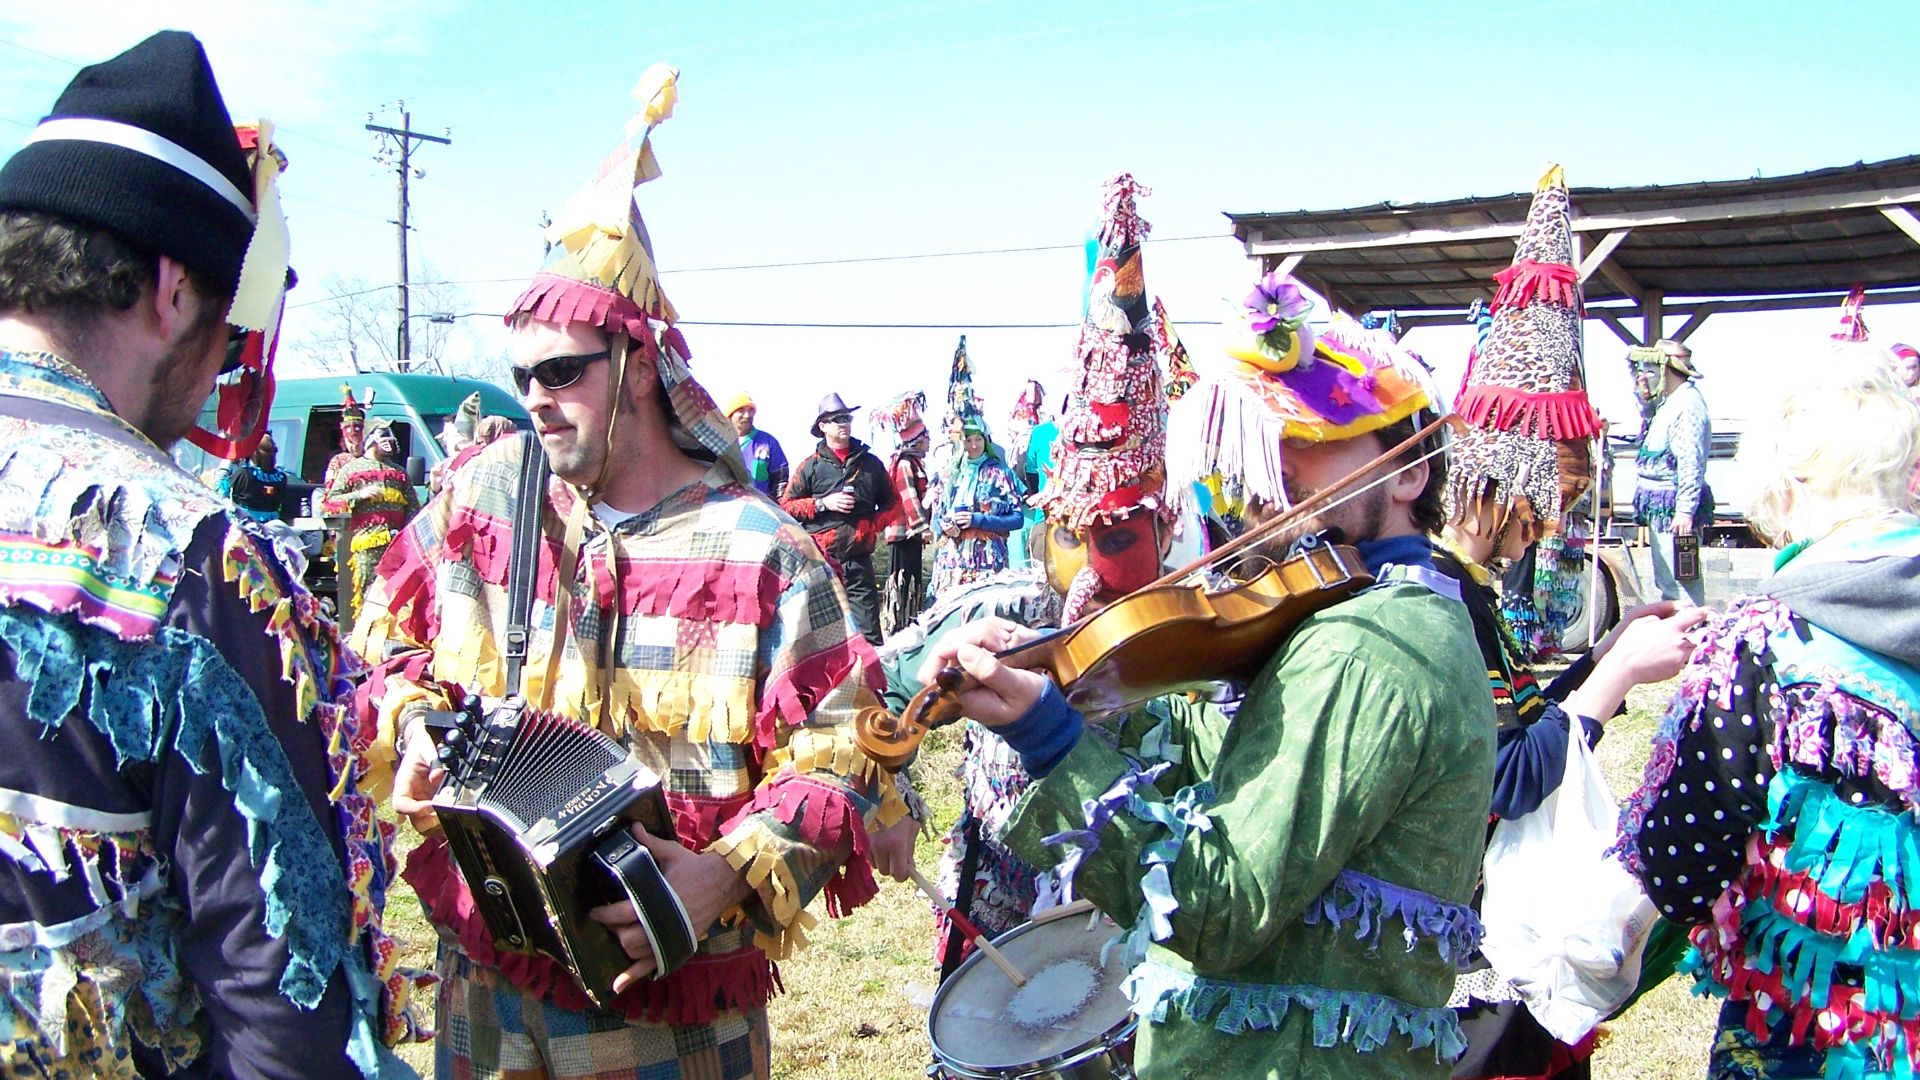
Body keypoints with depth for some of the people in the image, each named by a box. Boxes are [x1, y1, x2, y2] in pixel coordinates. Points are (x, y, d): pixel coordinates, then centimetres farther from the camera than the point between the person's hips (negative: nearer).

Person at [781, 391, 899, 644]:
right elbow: (786, 505, 3)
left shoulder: (870, 463, 12)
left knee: (868, 629, -2)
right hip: (820, 557, -1)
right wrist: (823, 503, -9)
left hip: (858, 558, 1)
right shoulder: (811, 466, 6)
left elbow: (893, 503, 16)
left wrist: (873, 526, -2)